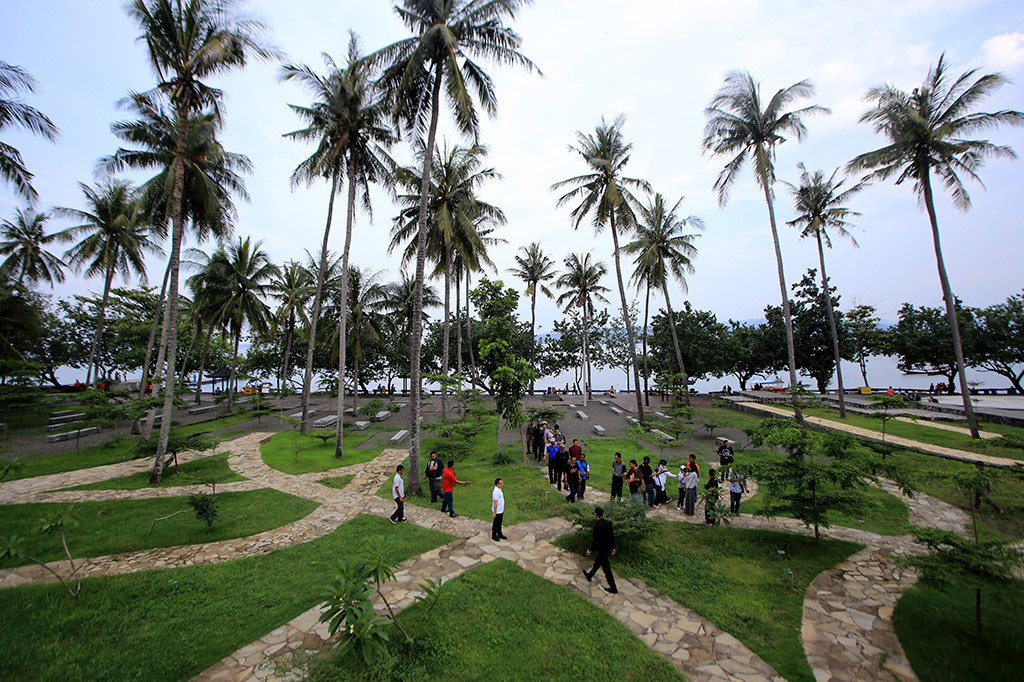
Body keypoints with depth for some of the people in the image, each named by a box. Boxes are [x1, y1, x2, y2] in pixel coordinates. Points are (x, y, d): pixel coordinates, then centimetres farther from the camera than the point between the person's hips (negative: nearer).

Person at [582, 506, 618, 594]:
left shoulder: (597, 526, -31)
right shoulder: (609, 522, -9)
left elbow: (595, 540, -25)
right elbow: (612, 536, 0)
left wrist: (590, 550, -10)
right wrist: (613, 547, 13)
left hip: (602, 550, -8)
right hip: (608, 547, 8)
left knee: (606, 569, 9)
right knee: (597, 562, 26)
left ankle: (613, 588, 22)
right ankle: (589, 576, 47)